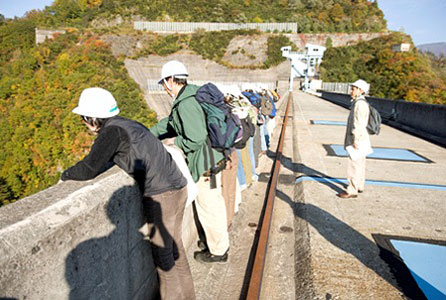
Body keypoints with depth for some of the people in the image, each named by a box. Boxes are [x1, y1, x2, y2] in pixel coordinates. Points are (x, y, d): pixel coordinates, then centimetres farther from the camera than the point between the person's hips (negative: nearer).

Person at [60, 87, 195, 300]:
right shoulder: (127, 124, 14)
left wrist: (66, 175, 1)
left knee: (162, 255, 7)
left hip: (161, 195, -9)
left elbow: (89, 170, -17)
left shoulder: (112, 131, -13)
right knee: (175, 247, 21)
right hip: (178, 187, 9)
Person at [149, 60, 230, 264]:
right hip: (213, 156, 10)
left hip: (205, 160, -10)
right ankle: (219, 240, 43)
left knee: (208, 206, 6)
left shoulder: (186, 104, -24)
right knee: (214, 201, 23)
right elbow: (170, 123, 19)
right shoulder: (193, 94, 9)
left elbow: (195, 139, -28)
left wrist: (177, 142, -9)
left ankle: (218, 251, 24)